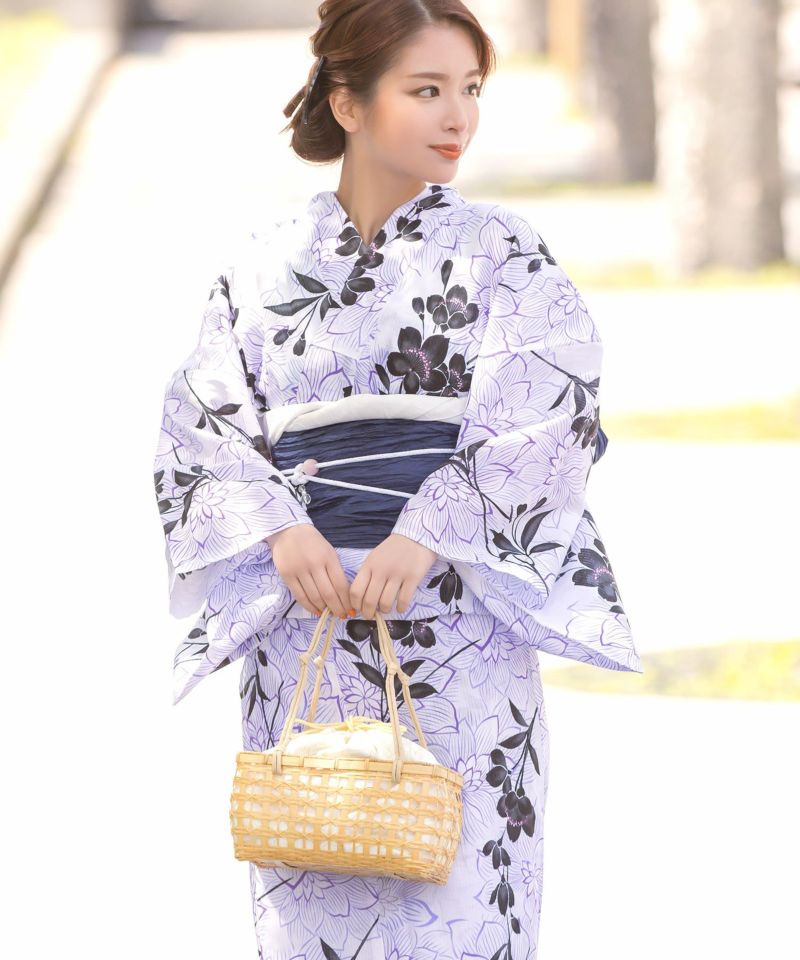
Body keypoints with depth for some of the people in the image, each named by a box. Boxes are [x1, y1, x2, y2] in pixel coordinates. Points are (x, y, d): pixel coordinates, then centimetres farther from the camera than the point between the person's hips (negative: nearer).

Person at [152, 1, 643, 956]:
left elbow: (543, 415, -9)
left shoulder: (500, 252, 3)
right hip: (301, 623, 2)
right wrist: (279, 529, -16)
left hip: (458, 629, -2)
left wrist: (424, 538, -21)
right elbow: (204, 421, 3)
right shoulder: (266, 265, 9)